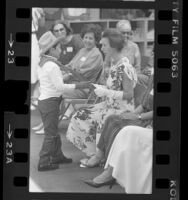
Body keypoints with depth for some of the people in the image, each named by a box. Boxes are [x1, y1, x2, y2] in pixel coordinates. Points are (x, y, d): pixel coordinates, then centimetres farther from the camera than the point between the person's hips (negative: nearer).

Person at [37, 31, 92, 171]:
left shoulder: (42, 63, 11)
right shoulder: (52, 65, -19)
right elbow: (59, 86, -20)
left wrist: (66, 77, 16)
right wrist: (78, 86, -15)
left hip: (43, 100, 10)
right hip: (51, 101, -10)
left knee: (53, 130, 21)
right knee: (50, 133, -2)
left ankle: (57, 156, 34)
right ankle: (44, 162, 1)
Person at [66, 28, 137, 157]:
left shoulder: (124, 67, -21)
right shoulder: (115, 63, 7)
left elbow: (128, 94, -23)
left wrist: (105, 92, -22)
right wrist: (99, 87, 2)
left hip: (120, 110, -9)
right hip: (111, 105, 9)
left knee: (86, 119, -16)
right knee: (80, 116, 2)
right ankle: (93, 154, 8)